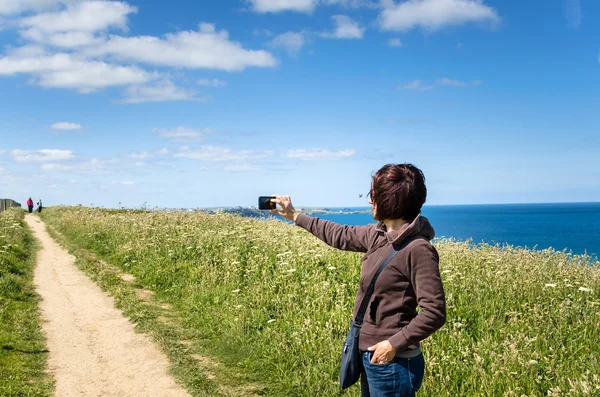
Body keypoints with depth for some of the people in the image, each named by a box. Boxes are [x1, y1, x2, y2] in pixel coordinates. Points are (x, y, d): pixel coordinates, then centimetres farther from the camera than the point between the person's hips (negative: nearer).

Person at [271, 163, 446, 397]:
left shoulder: (418, 249, -21)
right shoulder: (378, 235, 3)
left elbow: (434, 313, -22)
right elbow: (342, 236, 20)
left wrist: (395, 343, -23)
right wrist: (295, 216, 26)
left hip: (392, 362, -8)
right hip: (371, 356, 8)